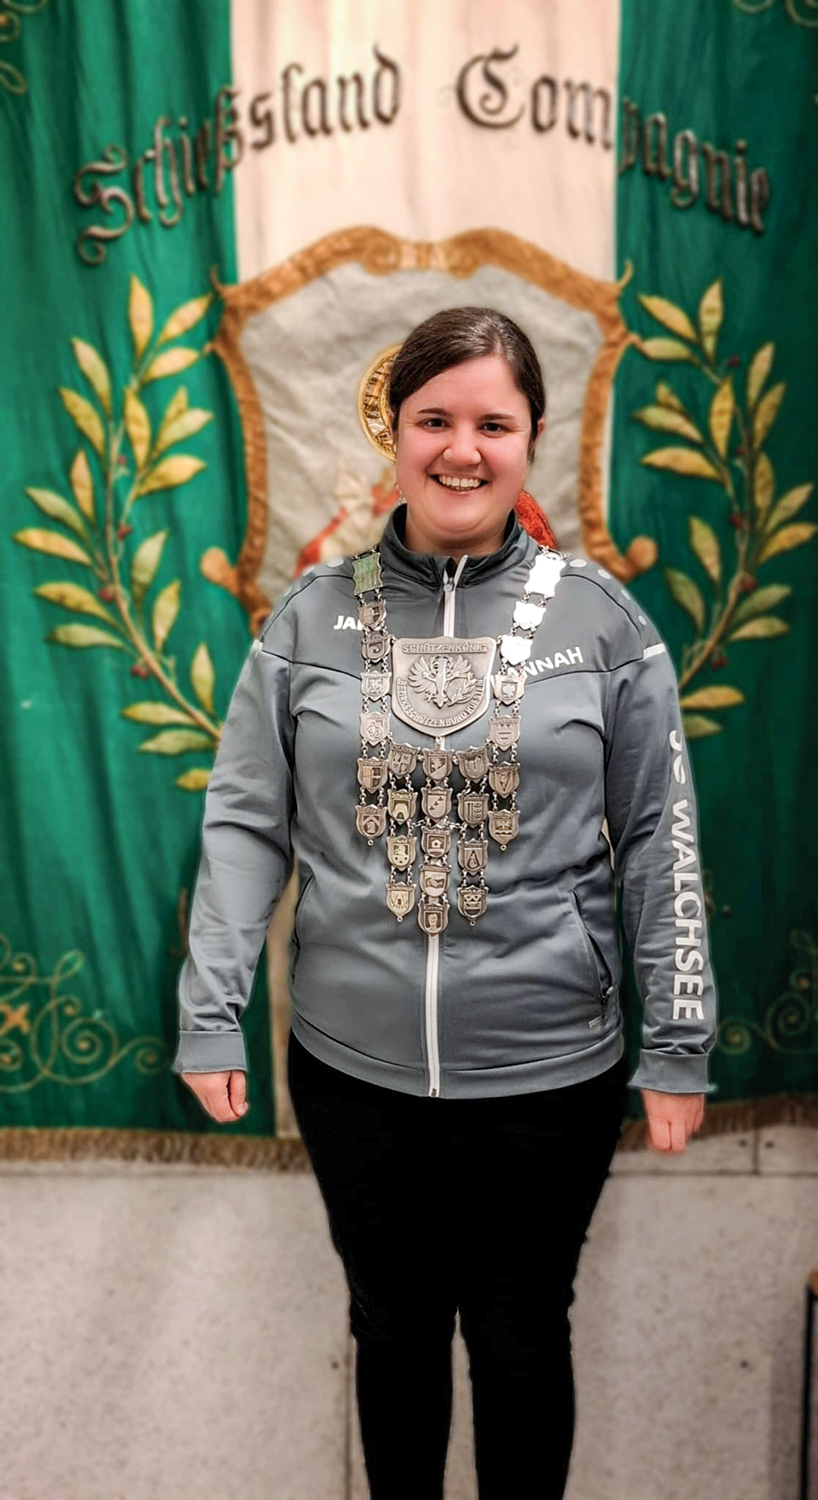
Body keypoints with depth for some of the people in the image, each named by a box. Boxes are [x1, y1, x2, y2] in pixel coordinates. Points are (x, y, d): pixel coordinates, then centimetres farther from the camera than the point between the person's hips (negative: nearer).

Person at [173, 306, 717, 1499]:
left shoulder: (599, 618, -4)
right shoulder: (314, 615, -2)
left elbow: (659, 840, -2)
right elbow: (247, 823, -1)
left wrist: (679, 1043, -3)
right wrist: (212, 1014, -6)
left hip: (550, 1072, -1)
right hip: (352, 1066, 1)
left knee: (521, 1340, 17)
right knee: (393, 1330, 20)